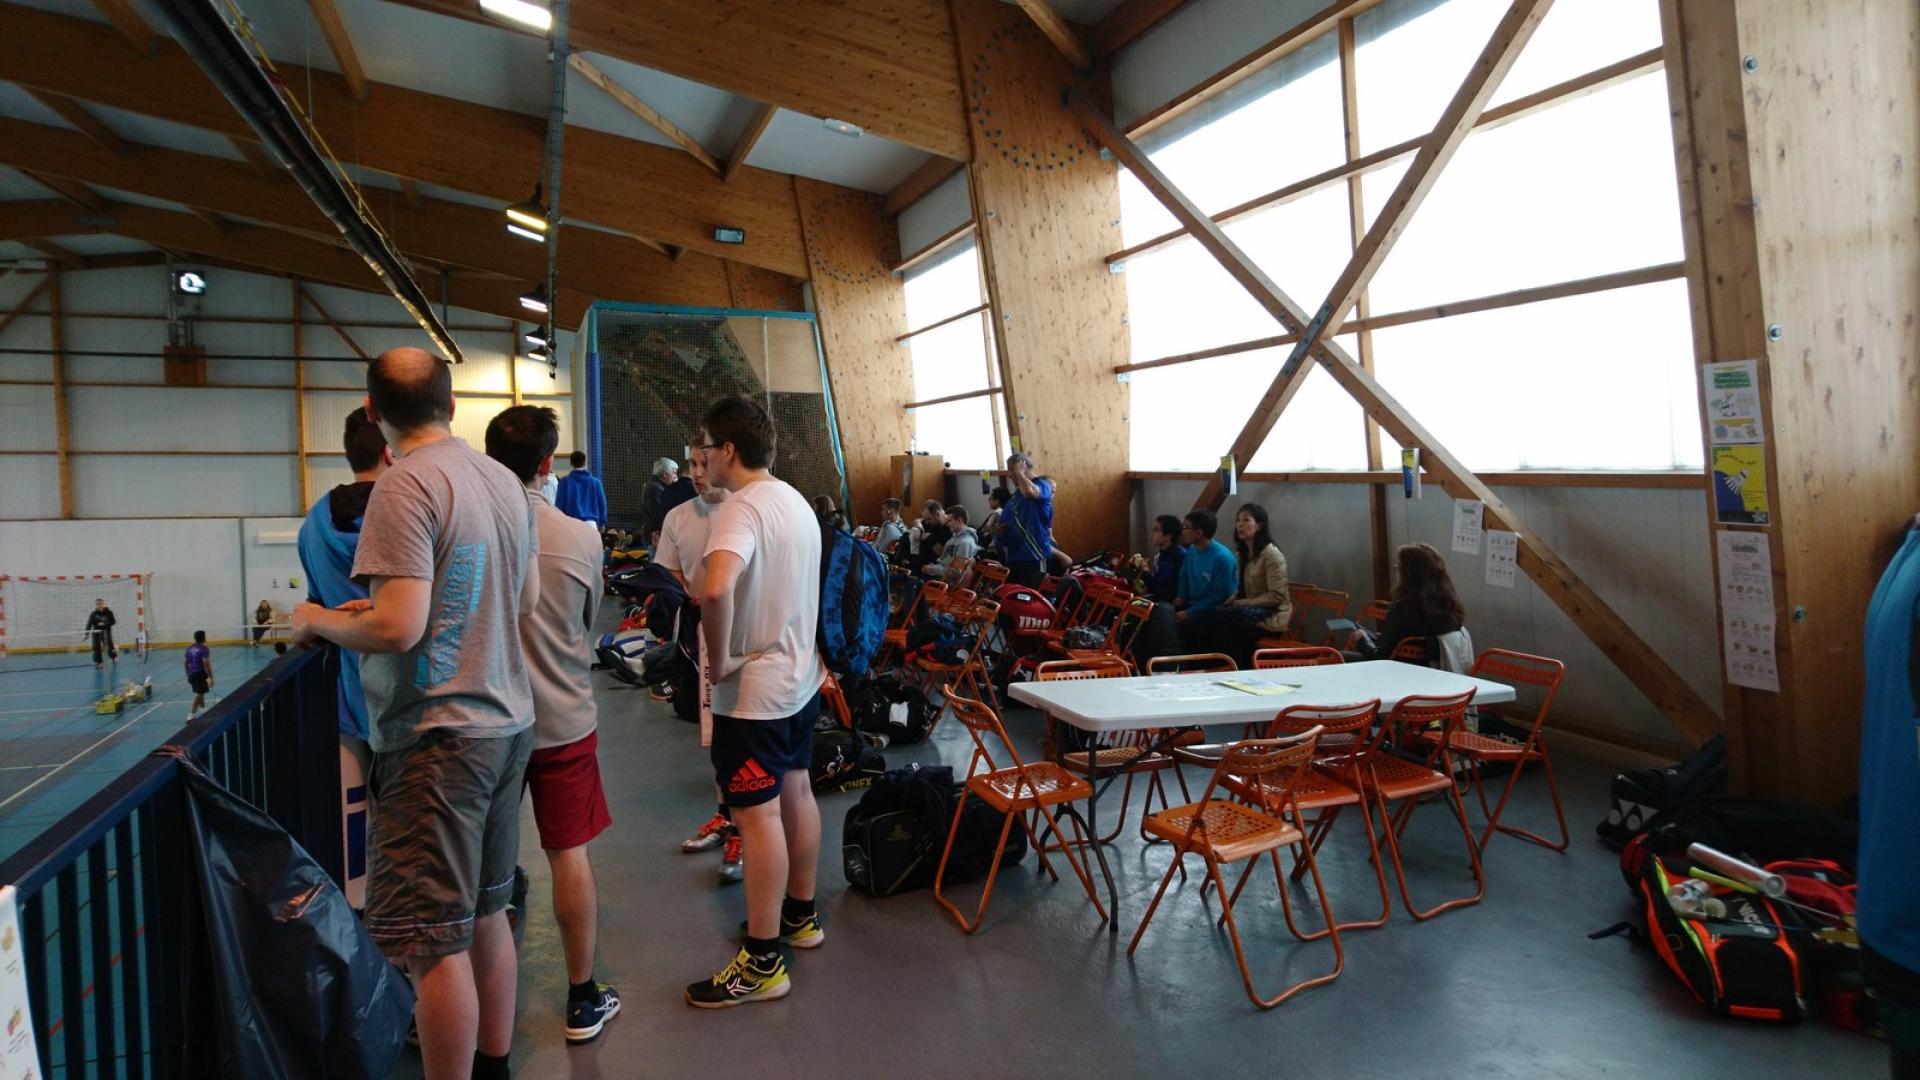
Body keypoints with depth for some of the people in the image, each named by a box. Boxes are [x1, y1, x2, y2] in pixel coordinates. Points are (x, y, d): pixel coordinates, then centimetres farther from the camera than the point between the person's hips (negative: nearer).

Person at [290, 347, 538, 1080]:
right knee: (486, 915, 20)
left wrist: (318, 622, -1)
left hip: (438, 737, -8)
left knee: (436, 944, 1)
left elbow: (398, 629, -22)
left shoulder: (405, 485, -15)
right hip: (507, 723, 8)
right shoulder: (505, 481, 8)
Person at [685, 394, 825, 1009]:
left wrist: (719, 659, -25)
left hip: (753, 688, -10)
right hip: (799, 676, 10)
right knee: (795, 791, 19)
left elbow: (716, 589, -39)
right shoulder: (796, 502, 10)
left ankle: (762, 965, 8)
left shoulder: (743, 508, -21)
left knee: (757, 813, -2)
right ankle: (800, 917, 34)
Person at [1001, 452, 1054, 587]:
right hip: (1014, 558, 8)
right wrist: (1002, 529, 4)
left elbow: (1030, 491, -33)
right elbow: (1006, 522, 28)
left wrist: (1019, 472, -15)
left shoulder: (1042, 485, -7)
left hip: (1036, 557, -8)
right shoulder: (1017, 493, 17)